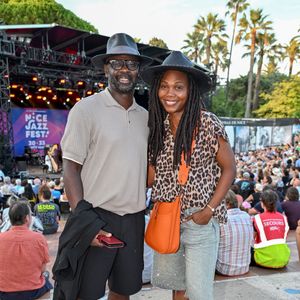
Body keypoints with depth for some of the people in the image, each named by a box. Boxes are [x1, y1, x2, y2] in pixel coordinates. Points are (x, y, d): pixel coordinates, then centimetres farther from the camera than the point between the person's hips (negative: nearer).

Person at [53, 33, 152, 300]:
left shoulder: (145, 116, 9)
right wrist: (84, 221, -17)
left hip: (134, 220, 5)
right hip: (96, 218, -5)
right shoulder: (86, 109, -6)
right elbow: (71, 168, -9)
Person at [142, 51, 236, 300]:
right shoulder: (158, 126, 1)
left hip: (199, 220, -4)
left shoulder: (207, 123, -13)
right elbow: (153, 174, 5)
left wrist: (210, 209, -12)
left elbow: (229, 169, -6)